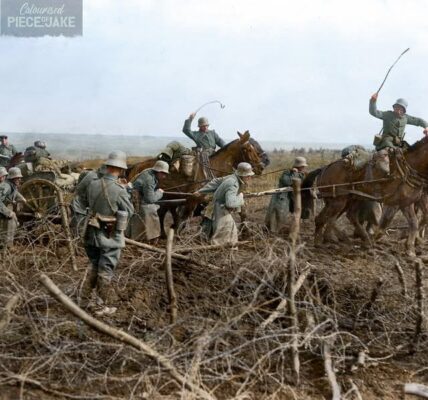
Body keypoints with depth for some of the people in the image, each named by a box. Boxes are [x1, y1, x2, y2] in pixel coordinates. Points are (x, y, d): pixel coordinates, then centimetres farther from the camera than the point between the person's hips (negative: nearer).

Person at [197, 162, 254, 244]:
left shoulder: (232, 178, 3)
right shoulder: (233, 184, -27)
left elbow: (216, 182, 13)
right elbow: (230, 203, -40)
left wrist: (201, 191, 22)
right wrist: (240, 197, -20)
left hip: (224, 211, 10)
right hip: (220, 213, -10)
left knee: (232, 233, 21)